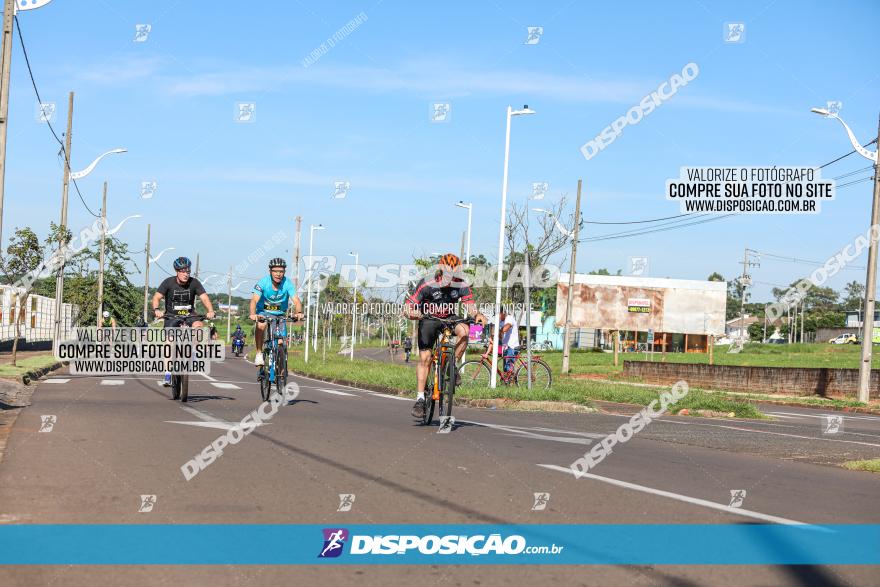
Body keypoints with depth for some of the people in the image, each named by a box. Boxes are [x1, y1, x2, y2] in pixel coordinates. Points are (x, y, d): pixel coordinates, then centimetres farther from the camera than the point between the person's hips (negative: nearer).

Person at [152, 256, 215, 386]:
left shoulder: (194, 283, -9)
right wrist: (156, 310, -38)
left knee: (199, 325, -31)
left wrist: (210, 311, -36)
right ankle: (168, 375, -11)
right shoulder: (168, 282, -12)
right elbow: (156, 297, -17)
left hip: (189, 316, 1)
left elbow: (204, 297, -17)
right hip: (171, 316, -1)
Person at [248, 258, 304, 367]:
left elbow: (296, 300, -29)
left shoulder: (287, 284, -20)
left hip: (280, 314, 2)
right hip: (263, 312, -2)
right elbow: (254, 300, -33)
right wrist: (253, 314, -53)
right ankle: (259, 354, -20)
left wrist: (298, 312, -51)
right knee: (260, 326, -32)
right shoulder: (263, 282, -23)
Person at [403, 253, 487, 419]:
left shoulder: (461, 286, -19)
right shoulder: (427, 285, -26)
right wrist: (413, 313, -49)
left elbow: (470, 306, -22)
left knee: (464, 331, -31)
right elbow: (407, 308, -26)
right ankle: (420, 398, -6)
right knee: (425, 358, -12)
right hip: (428, 319, -2)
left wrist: (477, 315, -45)